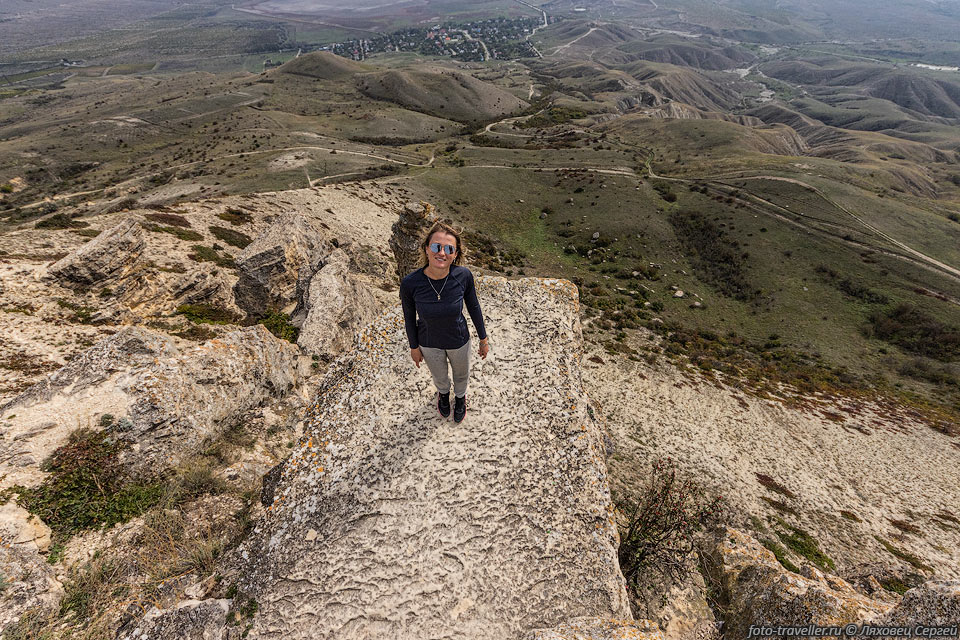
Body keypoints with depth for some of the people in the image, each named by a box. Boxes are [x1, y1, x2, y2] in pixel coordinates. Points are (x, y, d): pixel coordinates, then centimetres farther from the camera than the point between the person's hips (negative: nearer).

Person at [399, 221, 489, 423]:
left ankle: (460, 396, 67)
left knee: (461, 373, 31)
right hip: (429, 344, 0)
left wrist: (483, 339, 0)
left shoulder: (463, 276, -29)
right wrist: (414, 346, 1)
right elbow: (409, 317, -12)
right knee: (439, 376, 32)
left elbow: (473, 307, -11)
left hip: (459, 341, 0)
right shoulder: (410, 283, -31)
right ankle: (443, 393, 69)